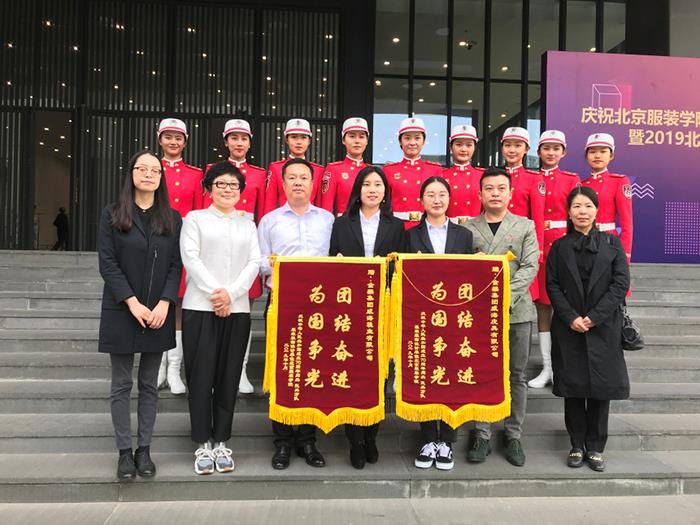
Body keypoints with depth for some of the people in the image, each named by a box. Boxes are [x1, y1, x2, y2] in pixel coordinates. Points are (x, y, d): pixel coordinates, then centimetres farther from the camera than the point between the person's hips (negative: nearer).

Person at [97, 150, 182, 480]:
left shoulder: (172, 219, 7)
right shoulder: (112, 215, 2)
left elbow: (176, 265, 2)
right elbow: (107, 262, -5)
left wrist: (164, 303, -11)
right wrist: (133, 302, -14)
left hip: (159, 313, 2)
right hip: (121, 311, -1)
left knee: (150, 384, 8)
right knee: (122, 384, 5)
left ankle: (144, 449, 17)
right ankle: (124, 451, 14)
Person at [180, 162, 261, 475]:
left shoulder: (248, 224, 15)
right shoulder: (195, 218, 9)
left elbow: (254, 263, 4)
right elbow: (190, 258, -3)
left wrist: (231, 292, -11)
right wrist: (213, 293, -14)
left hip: (238, 308, 2)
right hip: (200, 307, -2)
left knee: (229, 376, 4)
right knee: (201, 375, -1)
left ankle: (222, 441, 15)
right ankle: (203, 443, 9)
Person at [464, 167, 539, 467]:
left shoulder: (525, 226, 7)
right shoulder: (467, 229, 7)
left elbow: (530, 267, -2)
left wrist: (506, 296, -15)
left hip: (516, 310, 0)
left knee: (516, 376, 7)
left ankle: (513, 436, 20)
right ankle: (481, 435, 17)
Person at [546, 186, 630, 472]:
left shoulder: (612, 243, 5)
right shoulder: (559, 247, 7)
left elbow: (621, 283, -3)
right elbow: (552, 286, 2)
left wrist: (594, 317, -11)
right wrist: (571, 318, -12)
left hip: (604, 328, 0)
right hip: (568, 328, 0)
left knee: (601, 386, 3)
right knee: (573, 387, 5)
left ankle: (596, 448, 16)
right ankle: (577, 446, 17)